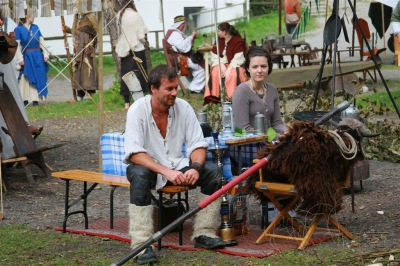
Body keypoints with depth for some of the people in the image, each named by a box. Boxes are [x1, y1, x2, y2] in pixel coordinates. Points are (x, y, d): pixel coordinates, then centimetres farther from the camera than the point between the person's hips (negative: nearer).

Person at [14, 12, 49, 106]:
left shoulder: (35, 27, 8)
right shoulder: (18, 29, -5)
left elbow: (42, 41, 11)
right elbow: (17, 45, -7)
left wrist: (45, 53, 4)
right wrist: (20, 58, -13)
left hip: (37, 56, 4)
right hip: (27, 56, -4)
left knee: (37, 77, 3)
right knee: (26, 77, -1)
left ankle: (35, 99, 8)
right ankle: (25, 99, 4)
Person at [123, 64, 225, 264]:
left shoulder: (183, 107, -8)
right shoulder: (138, 110, -18)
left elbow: (197, 145, -5)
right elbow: (135, 153, -25)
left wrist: (195, 167, -27)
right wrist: (165, 171, -36)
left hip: (176, 165, 4)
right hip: (147, 165, -4)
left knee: (212, 171, -16)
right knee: (140, 176, -37)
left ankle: (204, 233, -9)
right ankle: (142, 245, -37)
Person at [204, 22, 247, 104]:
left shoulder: (238, 41, -10)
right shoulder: (219, 40, 6)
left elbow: (237, 59, -16)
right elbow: (214, 57, 5)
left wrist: (229, 69, -25)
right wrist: (221, 65, -13)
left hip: (234, 65, -4)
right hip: (222, 64, 4)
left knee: (233, 74, -38)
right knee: (215, 73, -29)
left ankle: (232, 97, -34)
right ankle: (214, 97, -29)